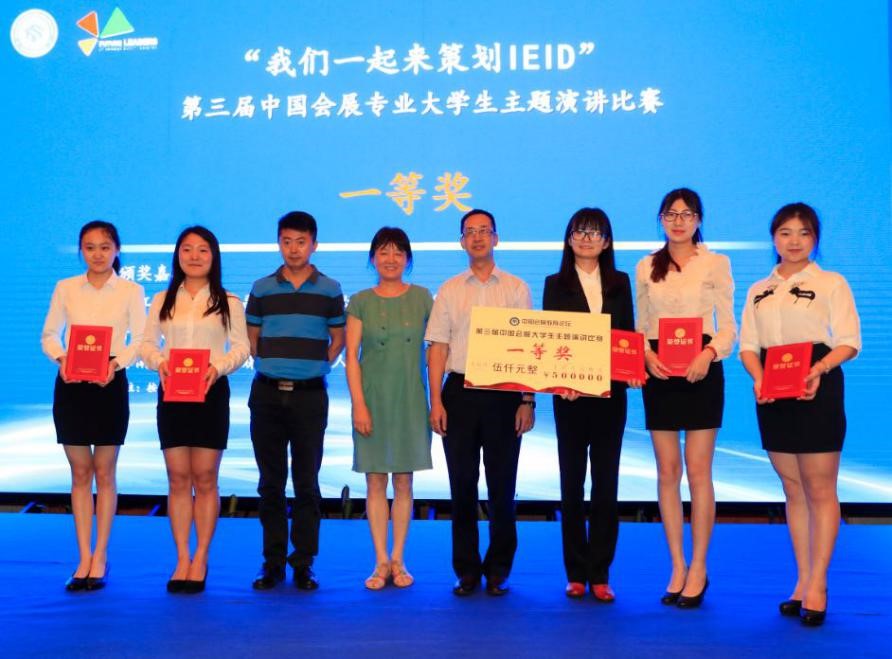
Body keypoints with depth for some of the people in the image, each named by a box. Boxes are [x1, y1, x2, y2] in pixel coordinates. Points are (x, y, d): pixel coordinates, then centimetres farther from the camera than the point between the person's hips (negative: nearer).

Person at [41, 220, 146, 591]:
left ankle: (100, 556, 13)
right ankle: (84, 558, 12)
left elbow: (140, 339, -1)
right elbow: (49, 334, 7)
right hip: (71, 384, 2)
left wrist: (116, 363, -18)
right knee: (80, 473, 6)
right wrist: (60, 359, -13)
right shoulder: (65, 288, 7)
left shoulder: (131, 291, 2)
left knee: (104, 472, 4)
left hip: (110, 385, -2)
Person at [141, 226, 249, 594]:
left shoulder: (228, 302, 5)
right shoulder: (163, 300, 11)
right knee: (178, 478, 3)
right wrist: (158, 362, -12)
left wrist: (219, 367, -17)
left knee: (205, 478, 0)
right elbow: (147, 343, 9)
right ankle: (182, 559, 10)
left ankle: (201, 559, 9)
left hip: (211, 392, -2)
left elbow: (241, 347, 1)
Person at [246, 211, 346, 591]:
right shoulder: (262, 289, 7)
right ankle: (273, 562, 15)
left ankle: (303, 564, 11)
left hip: (309, 395, -1)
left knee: (306, 482, 3)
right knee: (270, 482, 6)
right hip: (267, 393, 1)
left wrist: (315, 367, 2)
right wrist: (269, 367, 4)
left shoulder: (329, 289, 3)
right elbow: (252, 339, 14)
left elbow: (337, 339, 11)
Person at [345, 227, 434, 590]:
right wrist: (358, 404, -9)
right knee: (375, 481, 2)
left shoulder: (422, 298, 5)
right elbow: (351, 356, -1)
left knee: (403, 481, 6)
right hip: (373, 398, 0)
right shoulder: (360, 302, 3)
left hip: (410, 400, 1)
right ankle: (381, 561, 10)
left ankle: (397, 559, 15)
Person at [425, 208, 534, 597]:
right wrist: (435, 401, -2)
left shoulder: (516, 289, 5)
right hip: (460, 393, 1)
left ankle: (498, 571, 17)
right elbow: (437, 347, 6)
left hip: (504, 394, -1)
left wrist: (528, 401, -5)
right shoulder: (449, 290, 9)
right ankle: (466, 571, 16)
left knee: (502, 487, 4)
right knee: (462, 486, 5)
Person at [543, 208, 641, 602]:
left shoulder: (620, 283, 10)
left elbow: (629, 334, 8)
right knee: (572, 483, 5)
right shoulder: (556, 284, 5)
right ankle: (576, 573, 13)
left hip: (610, 393, 1)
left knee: (606, 483, 4)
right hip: (569, 395, -1)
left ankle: (600, 574, 11)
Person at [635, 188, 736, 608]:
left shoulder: (716, 263, 4)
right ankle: (677, 567, 14)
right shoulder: (646, 268, 12)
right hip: (659, 372, 3)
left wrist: (709, 353, -17)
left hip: (701, 370, -3)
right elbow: (640, 325, 12)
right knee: (667, 471, 5)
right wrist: (646, 354, -8)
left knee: (697, 471, -3)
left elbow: (727, 325, 2)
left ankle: (698, 568, 8)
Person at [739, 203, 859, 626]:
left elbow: (848, 341, -6)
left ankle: (817, 586, 5)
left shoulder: (831, 284, 2)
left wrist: (818, 369, -25)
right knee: (793, 490, 10)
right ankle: (802, 581, 18)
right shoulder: (758, 291, 14)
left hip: (816, 389, -4)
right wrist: (757, 378, -12)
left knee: (820, 490, -1)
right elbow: (748, 345, 8)